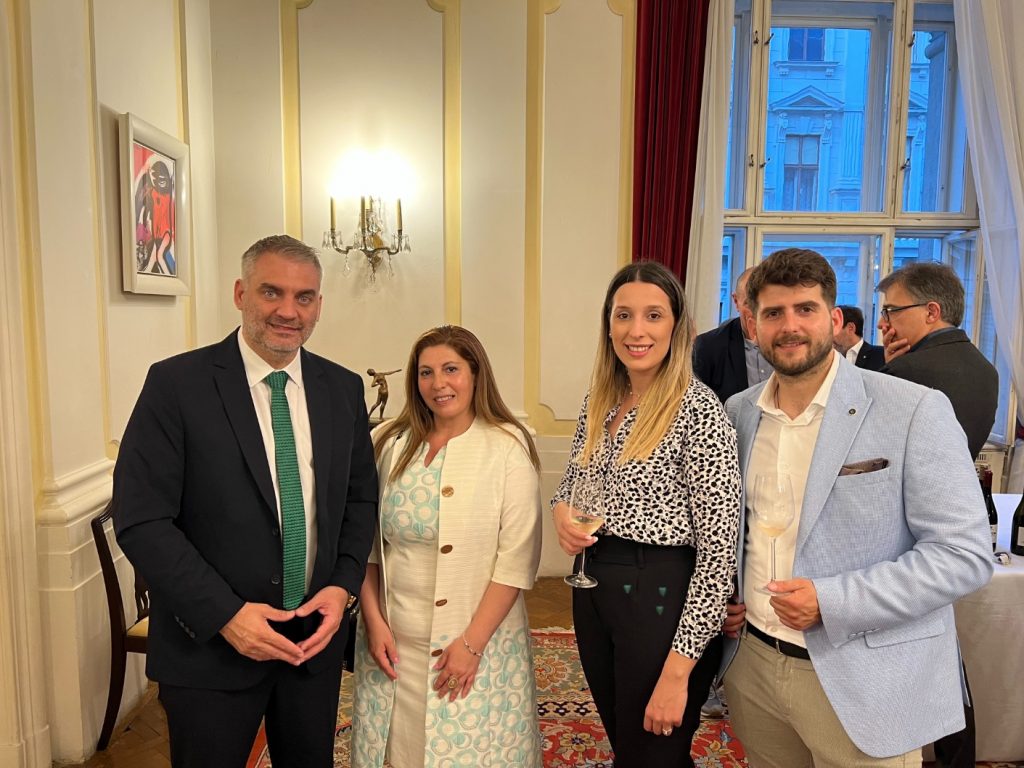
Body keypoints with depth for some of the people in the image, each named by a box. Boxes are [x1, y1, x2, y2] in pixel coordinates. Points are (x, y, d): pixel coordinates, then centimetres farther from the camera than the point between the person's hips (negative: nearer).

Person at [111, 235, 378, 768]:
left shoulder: (343, 388, 1)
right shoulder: (176, 384, -11)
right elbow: (141, 520, -13)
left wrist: (343, 586, -6)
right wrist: (224, 614, -18)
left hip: (317, 636, 4)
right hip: (209, 643, -3)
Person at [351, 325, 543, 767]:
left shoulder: (508, 448, -8)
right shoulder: (390, 444, 2)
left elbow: (517, 559, -11)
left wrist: (472, 643, -13)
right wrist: (374, 622, -1)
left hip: (479, 638, -3)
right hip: (393, 642, 3)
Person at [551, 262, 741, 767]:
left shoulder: (698, 410, -19)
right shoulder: (598, 400, 3)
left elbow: (719, 547, -20)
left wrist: (679, 668, -20)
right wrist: (561, 509, -7)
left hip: (662, 598, -6)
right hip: (593, 587, 7)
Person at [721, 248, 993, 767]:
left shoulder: (915, 410, -13)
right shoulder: (738, 413, 1)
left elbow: (965, 554, -15)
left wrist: (831, 601, -21)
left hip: (864, 682, -4)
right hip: (752, 662, 5)